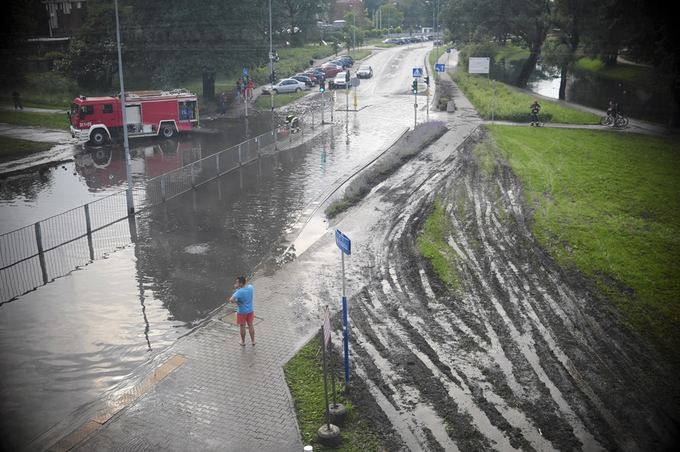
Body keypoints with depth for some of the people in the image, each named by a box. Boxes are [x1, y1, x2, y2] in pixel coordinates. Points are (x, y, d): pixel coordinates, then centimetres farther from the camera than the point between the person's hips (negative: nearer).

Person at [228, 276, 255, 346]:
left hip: (242, 312, -5)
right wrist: (238, 287, -3)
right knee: (250, 325, 21)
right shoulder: (250, 287, -12)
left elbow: (231, 300, -37)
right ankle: (253, 341, 33)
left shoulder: (239, 292, -30)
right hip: (250, 311, 5)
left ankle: (243, 342, 32)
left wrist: (237, 302, -18)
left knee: (242, 326, 15)